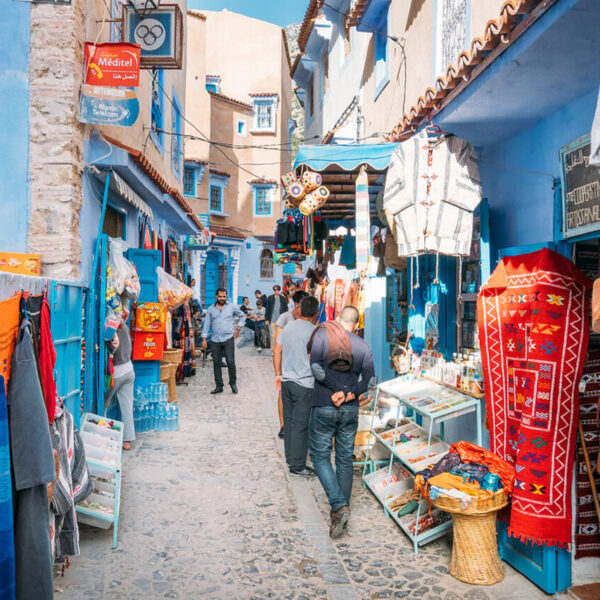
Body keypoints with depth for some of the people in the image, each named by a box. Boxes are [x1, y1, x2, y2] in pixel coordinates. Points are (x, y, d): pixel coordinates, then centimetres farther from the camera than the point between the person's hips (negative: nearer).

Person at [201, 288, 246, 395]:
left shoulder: (232, 307, 5)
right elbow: (206, 324, 9)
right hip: (215, 340, 2)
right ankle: (219, 386, 13)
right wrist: (204, 339, 3)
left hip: (228, 339, -2)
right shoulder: (211, 309, 9)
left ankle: (233, 382, 12)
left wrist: (238, 328, 6)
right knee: (216, 364, 4)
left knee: (230, 362, -9)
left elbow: (243, 316, 16)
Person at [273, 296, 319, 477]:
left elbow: (277, 350, 10)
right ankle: (297, 466, 5)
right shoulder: (313, 331, -13)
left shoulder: (288, 327, 6)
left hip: (286, 381, 7)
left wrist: (278, 373, 18)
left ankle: (290, 458, 28)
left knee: (289, 420, 16)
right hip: (304, 384, -7)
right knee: (301, 425, -1)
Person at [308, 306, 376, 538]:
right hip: (351, 409, 3)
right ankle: (342, 508, 22)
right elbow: (370, 379, -6)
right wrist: (349, 393, -9)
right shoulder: (363, 346, 3)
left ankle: (339, 506, -8)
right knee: (345, 458, 14)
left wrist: (338, 389, -13)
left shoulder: (323, 334, -4)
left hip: (323, 407, -3)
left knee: (320, 456, 7)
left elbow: (315, 365, -16)